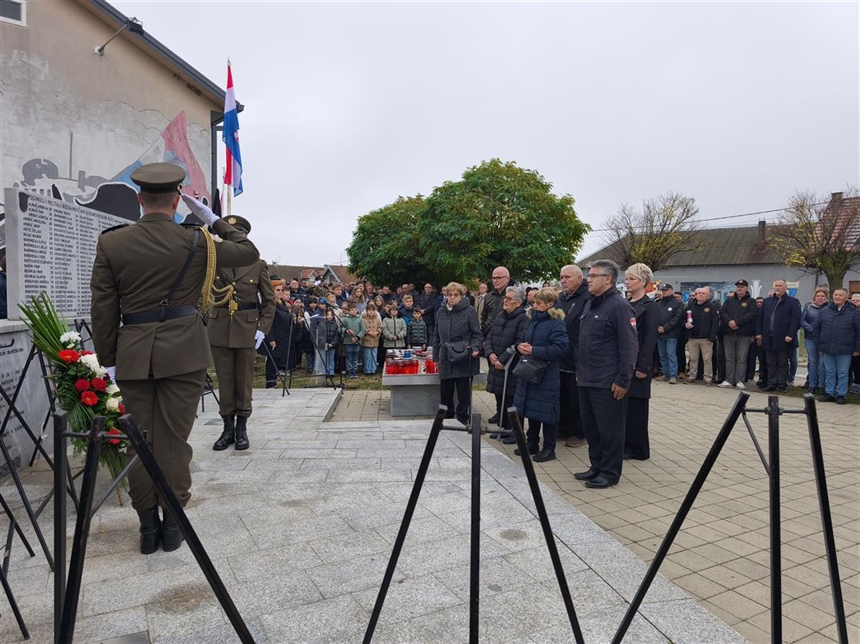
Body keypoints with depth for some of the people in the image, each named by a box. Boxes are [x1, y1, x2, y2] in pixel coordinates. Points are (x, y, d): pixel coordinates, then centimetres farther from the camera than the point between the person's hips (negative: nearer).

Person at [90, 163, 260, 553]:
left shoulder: (111, 243, -1)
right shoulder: (196, 242, -4)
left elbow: (103, 308, 1)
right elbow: (249, 252, 11)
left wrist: (107, 359, 9)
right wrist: (213, 219, 13)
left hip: (133, 353, 2)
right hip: (183, 351, -1)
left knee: (140, 441, 12)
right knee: (174, 439, 7)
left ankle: (148, 527, 21)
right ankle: (172, 525, 16)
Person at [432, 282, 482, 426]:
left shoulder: (469, 311, -3)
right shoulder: (441, 312, 11)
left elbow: (476, 334, -1)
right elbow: (436, 336, 17)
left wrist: (475, 348, -18)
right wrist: (436, 356, 16)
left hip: (464, 360, -4)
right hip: (446, 359, 4)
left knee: (463, 391, 5)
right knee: (445, 392, 9)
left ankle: (462, 418, 19)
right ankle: (446, 418, 26)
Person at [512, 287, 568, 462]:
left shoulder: (556, 324, -13)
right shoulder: (530, 320, 12)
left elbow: (560, 348, -22)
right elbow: (521, 340, 20)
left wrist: (533, 351, -22)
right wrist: (520, 346, -4)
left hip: (547, 375, -7)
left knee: (546, 411, 0)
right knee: (532, 409, 15)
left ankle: (549, 449, 13)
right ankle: (532, 443, 28)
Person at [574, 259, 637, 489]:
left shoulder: (619, 306, -13)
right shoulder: (590, 304, 15)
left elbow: (629, 347, -16)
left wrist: (623, 380, -18)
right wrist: (580, 371, 18)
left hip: (607, 383, -9)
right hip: (586, 381, 9)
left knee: (609, 429, 3)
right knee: (590, 427, 16)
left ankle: (610, 472, 16)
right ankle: (596, 466, 29)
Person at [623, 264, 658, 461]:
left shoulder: (649, 306, -7)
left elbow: (651, 338, -12)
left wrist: (642, 366, -17)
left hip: (636, 363, -7)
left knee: (635, 405, 1)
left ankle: (638, 449, 13)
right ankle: (626, 445, 21)